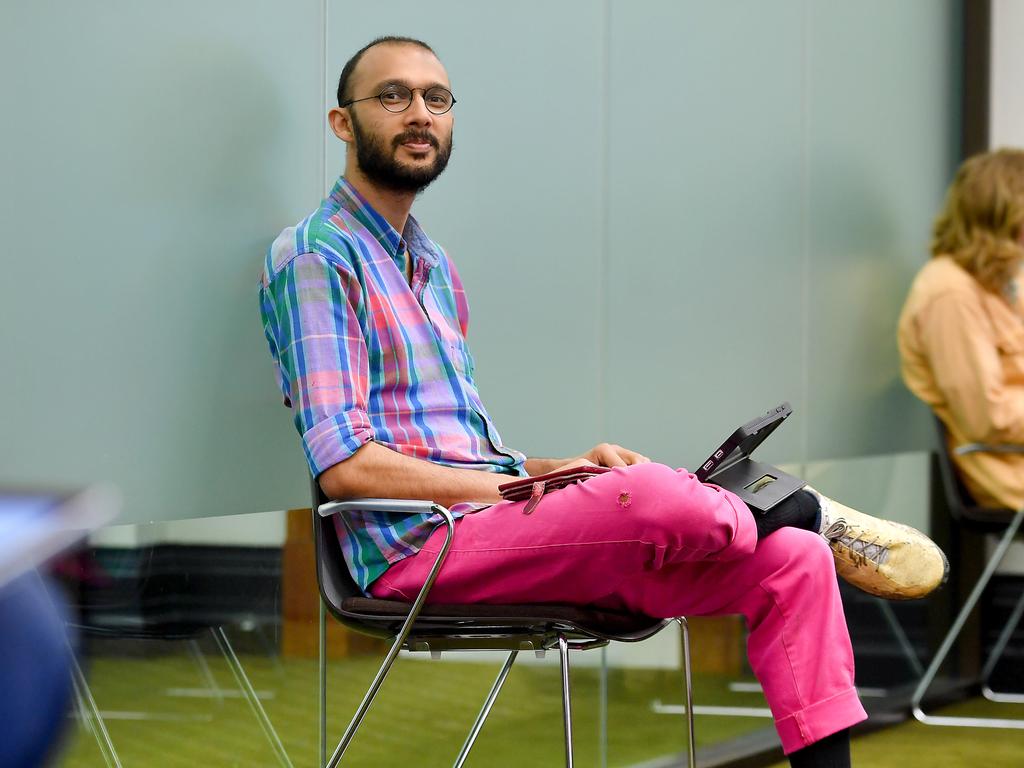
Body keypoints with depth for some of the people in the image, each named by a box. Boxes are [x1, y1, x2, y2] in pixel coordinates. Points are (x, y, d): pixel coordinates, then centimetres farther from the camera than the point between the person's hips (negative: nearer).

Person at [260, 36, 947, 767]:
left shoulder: (434, 267, 23)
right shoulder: (318, 257, -5)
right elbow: (347, 465, -15)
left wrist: (560, 470, 6)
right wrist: (519, 486, -12)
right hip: (416, 546, -8)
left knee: (793, 561, -7)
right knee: (647, 495, -32)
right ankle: (803, 511, 1)